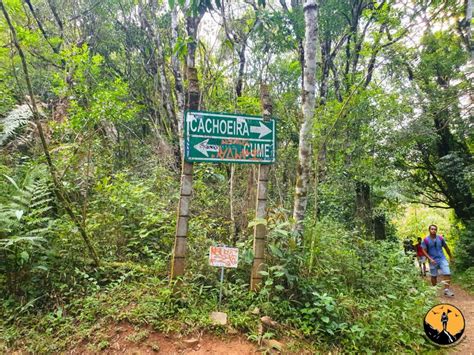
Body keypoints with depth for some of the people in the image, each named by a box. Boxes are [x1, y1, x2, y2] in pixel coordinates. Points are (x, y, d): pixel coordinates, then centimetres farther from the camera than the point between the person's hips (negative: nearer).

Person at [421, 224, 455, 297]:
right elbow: (424, 251, -8)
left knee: (447, 274, -8)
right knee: (434, 276, 10)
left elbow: (446, 248, 11)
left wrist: (451, 257, 17)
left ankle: (446, 290, 3)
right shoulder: (425, 240, -10)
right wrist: (430, 259, -19)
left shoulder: (440, 238, -1)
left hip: (442, 259, 2)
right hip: (433, 261, -2)